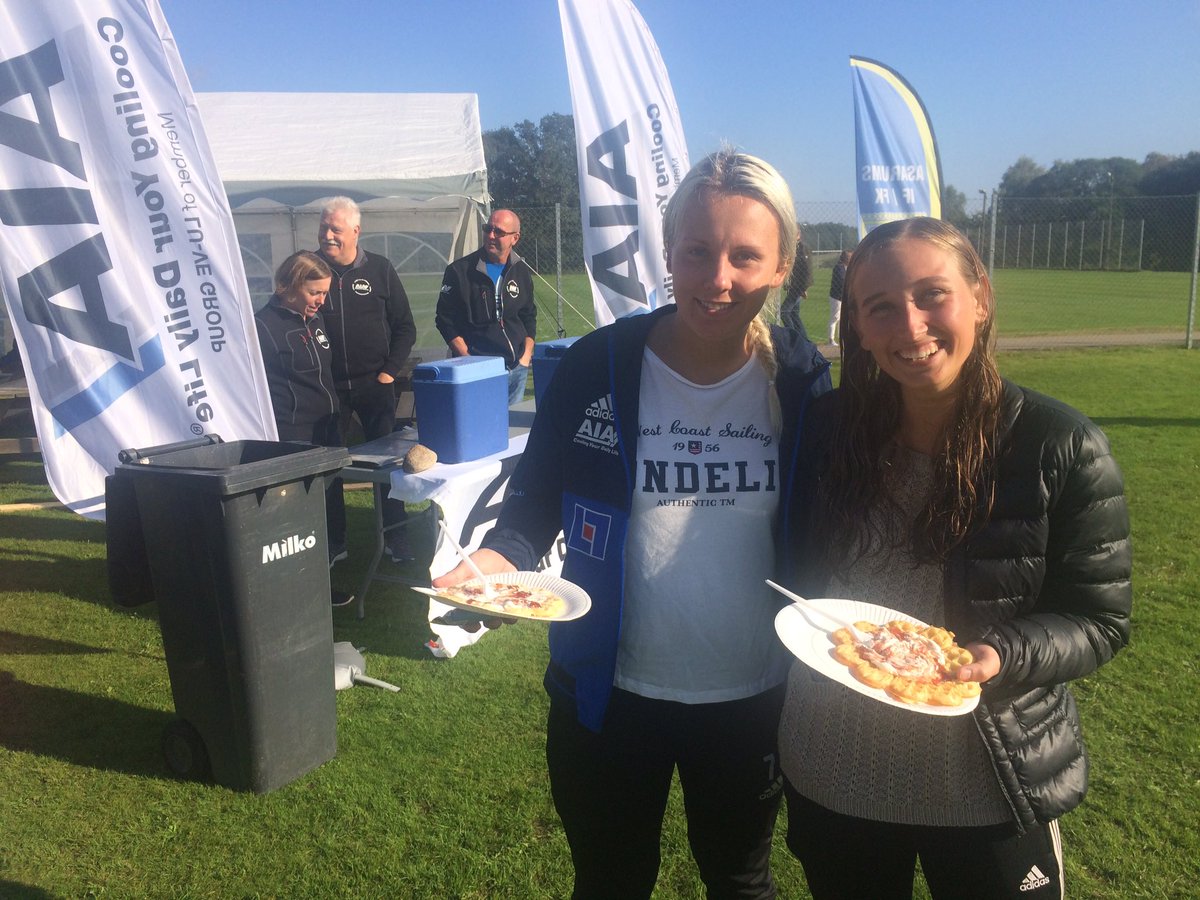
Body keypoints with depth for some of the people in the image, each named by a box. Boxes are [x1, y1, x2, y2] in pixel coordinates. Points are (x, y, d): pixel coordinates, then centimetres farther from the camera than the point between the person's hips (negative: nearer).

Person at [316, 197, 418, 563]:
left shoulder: (380, 269, 3)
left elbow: (405, 327, 7)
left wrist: (389, 370, -3)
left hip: (374, 385, 0)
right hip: (327, 386, 0)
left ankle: (396, 538, 15)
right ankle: (333, 542, 18)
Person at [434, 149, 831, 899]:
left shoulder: (802, 379, -10)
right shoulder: (599, 364, -13)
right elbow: (538, 495, -2)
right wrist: (499, 558, -22)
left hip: (753, 698, 1)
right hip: (609, 693, 0)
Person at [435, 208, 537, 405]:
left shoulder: (522, 272, 9)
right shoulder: (460, 270, -4)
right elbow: (445, 320, -4)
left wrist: (526, 356, 5)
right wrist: (469, 360, -11)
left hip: (517, 368, 4)